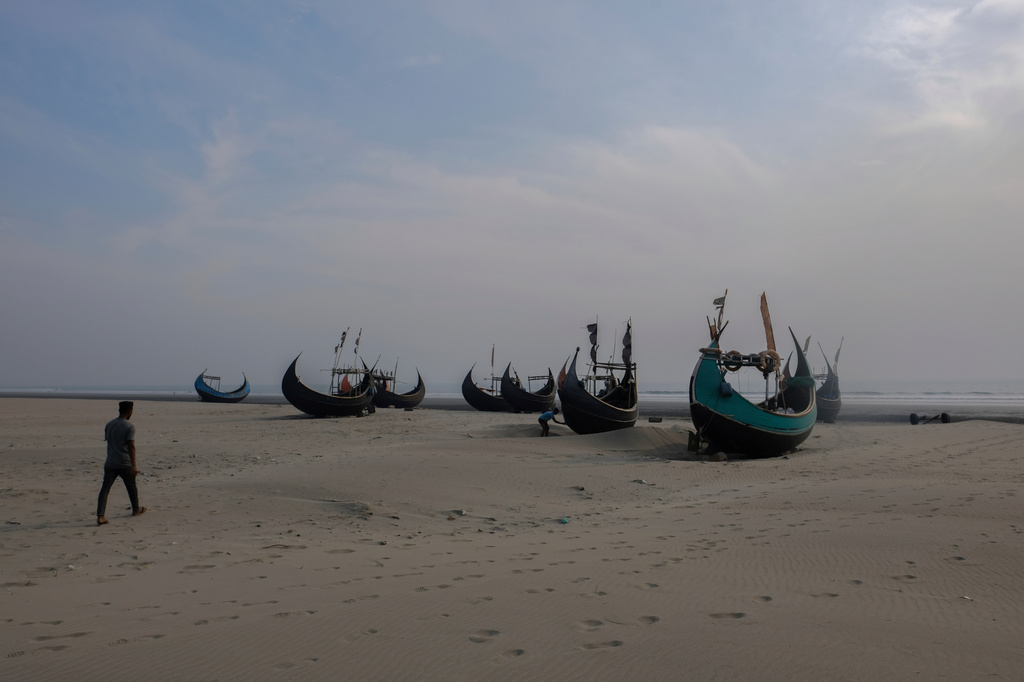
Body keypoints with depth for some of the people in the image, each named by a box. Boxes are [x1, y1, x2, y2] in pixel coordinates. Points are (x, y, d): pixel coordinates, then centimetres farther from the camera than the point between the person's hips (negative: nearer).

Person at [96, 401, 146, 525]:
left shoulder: (109, 425, 7)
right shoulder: (130, 426, -10)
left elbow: (108, 442, 17)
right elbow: (131, 446, -16)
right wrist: (134, 465, -16)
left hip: (110, 463, 3)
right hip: (125, 463, -3)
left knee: (105, 489, -2)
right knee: (131, 487, 17)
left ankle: (100, 516, -15)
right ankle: (136, 509, 35)